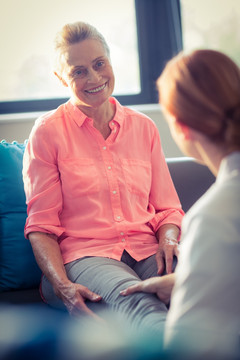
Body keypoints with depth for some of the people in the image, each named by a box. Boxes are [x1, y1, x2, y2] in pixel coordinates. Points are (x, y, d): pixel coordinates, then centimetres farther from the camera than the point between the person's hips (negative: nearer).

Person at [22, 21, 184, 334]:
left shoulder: (143, 127, 18)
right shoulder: (48, 132, 7)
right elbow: (41, 226, 3)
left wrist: (168, 240, -5)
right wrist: (62, 286, -15)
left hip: (146, 252, 4)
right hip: (84, 255, -3)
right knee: (134, 299, -40)